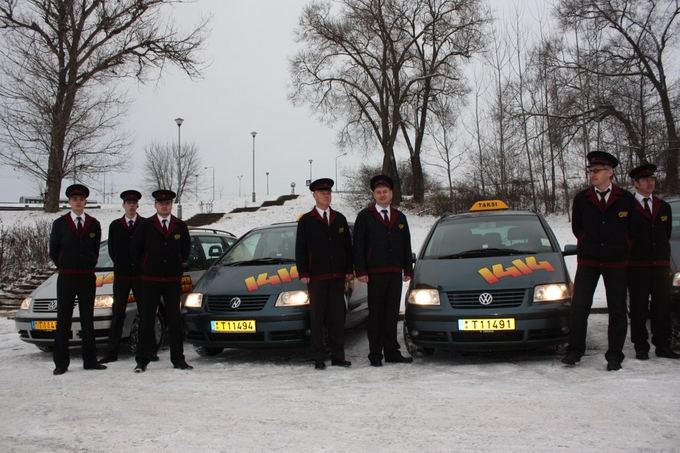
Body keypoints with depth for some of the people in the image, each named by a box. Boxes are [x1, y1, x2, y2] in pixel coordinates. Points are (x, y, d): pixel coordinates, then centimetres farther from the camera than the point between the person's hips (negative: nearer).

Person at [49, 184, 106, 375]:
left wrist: (89, 267, 7)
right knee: (63, 321, 1)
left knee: (88, 320, 6)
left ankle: (90, 360, 12)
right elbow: (53, 251, 7)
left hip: (88, 278, 1)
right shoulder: (59, 223, 2)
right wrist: (64, 268, 7)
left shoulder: (94, 224, 6)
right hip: (66, 278, -1)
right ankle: (61, 363, 5)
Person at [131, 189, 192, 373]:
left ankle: (178, 359, 12)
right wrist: (145, 267, 6)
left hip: (173, 280, 2)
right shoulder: (145, 226, 0)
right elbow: (135, 248, 5)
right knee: (146, 320, 2)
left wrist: (178, 266, 10)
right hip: (150, 281, -2)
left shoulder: (180, 226, 6)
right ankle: (142, 361, 7)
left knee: (175, 320, 6)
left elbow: (186, 249, 15)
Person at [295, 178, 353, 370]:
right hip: (316, 277, -3)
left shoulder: (340, 219, 13)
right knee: (317, 318, 1)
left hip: (337, 276, 3)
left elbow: (348, 246, 13)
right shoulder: (306, 221, 3)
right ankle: (318, 358, 6)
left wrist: (349, 270, 5)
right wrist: (303, 273, -8)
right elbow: (300, 249, 0)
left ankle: (338, 356, 13)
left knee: (337, 317, 6)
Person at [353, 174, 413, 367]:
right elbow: (358, 246, -2)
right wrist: (360, 271, -10)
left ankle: (392, 352, 14)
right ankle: (375, 354, 4)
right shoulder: (365, 216, 3)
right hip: (375, 274, -4)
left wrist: (408, 270, 10)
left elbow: (406, 245, 18)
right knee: (375, 315, -1)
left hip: (395, 273, 4)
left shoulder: (400, 217, 17)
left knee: (392, 314, 8)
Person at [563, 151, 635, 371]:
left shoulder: (626, 199, 0)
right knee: (579, 307, -2)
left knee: (617, 310, 4)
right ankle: (575, 350, 10)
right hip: (587, 261, 1)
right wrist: (588, 244, 9)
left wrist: (619, 248, 8)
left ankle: (614, 355, 14)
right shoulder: (581, 199, 4)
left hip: (616, 262, -1)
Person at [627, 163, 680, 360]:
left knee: (662, 306, 5)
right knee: (639, 307, 1)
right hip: (636, 265, -4)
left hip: (660, 263, 4)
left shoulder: (663, 206, 14)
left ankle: (663, 346, 13)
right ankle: (641, 347, 8)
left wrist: (663, 255, 14)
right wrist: (632, 254, 1)